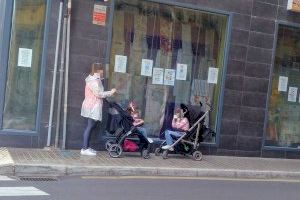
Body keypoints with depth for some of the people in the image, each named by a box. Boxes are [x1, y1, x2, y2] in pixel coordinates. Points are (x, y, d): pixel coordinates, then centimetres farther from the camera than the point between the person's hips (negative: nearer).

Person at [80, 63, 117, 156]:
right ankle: (84, 149, -8)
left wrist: (109, 93, 14)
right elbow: (99, 94, -19)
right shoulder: (94, 80, -15)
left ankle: (86, 147, 17)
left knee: (89, 127, 12)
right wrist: (110, 93, -11)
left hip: (91, 107, 11)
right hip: (93, 107, -11)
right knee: (90, 127, -9)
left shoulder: (94, 79, 17)